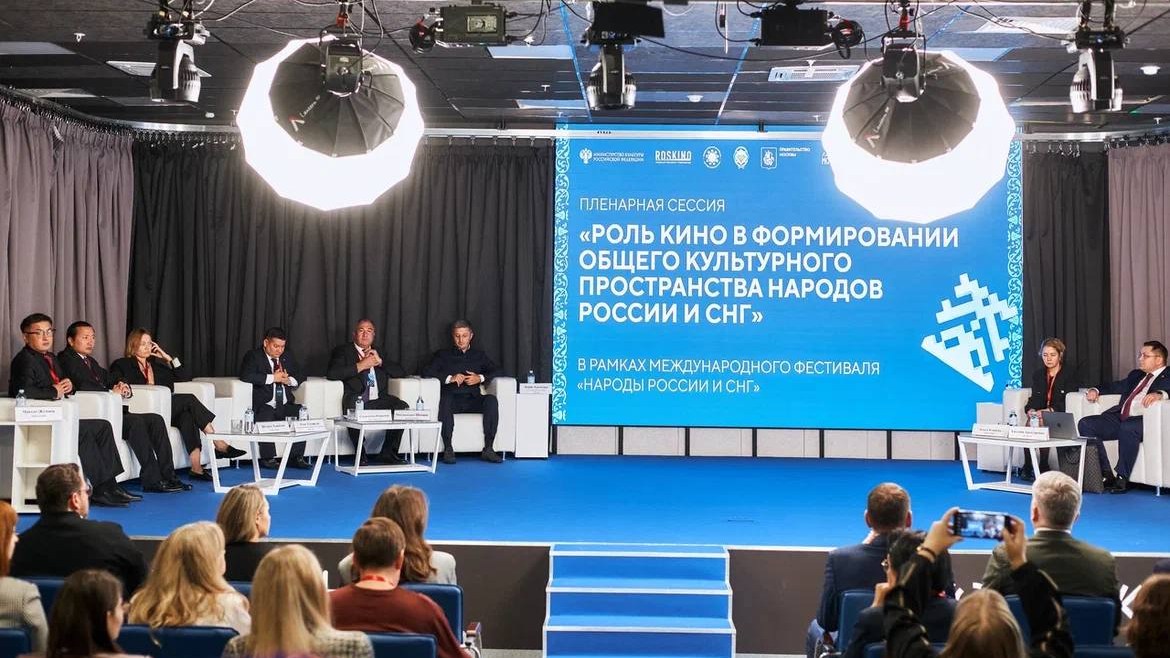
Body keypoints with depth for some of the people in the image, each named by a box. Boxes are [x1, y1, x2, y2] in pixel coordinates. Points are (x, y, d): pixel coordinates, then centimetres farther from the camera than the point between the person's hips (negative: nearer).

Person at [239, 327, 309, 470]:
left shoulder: (287, 356, 19)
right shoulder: (253, 356, 2)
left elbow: (301, 375, 21)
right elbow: (245, 376, -17)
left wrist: (289, 380, -2)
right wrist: (272, 378, -15)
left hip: (285, 406, 5)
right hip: (264, 406, -5)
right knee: (266, 416, -37)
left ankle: (296, 457, -20)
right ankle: (268, 458, -25)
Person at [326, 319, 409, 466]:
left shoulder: (378, 352, 25)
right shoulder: (343, 351, 11)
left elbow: (401, 372, 19)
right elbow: (331, 373, -8)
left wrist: (380, 361, 3)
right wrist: (361, 365, -8)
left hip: (379, 400, 4)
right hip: (356, 401, -4)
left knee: (403, 408, -23)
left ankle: (387, 453, -11)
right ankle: (360, 455, -12)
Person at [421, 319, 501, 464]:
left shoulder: (479, 355, 27)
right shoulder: (443, 355, 21)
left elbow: (494, 371, 15)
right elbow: (426, 372, 5)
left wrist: (480, 378, -5)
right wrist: (450, 378, -8)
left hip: (473, 400, 2)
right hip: (453, 400, -1)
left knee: (491, 400, -30)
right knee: (445, 398, -37)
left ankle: (488, 449, -31)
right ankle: (448, 449, -36)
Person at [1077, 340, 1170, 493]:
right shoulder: (1136, 375, 31)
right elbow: (1116, 386, 30)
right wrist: (1096, 390, 10)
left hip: (1142, 421, -7)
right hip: (1119, 418, 8)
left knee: (1127, 427, -40)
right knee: (1085, 424, -15)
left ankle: (1122, 478, -26)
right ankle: (1106, 474, -15)